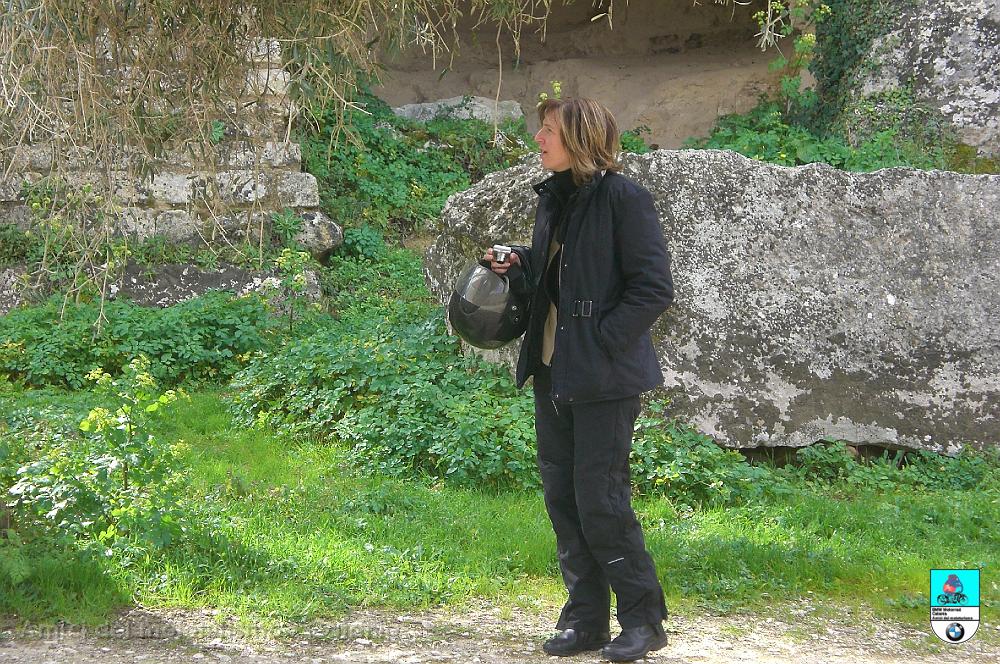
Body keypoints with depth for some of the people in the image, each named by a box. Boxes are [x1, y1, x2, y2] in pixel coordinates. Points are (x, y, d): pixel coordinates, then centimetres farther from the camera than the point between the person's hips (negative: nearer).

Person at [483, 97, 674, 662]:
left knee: (600, 500, -6)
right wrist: (516, 265, 6)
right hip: (553, 375, 8)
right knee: (562, 497, 10)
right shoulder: (554, 198, 13)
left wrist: (602, 341, -17)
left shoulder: (623, 198, -12)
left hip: (603, 379, -8)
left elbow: (654, 288, -14)